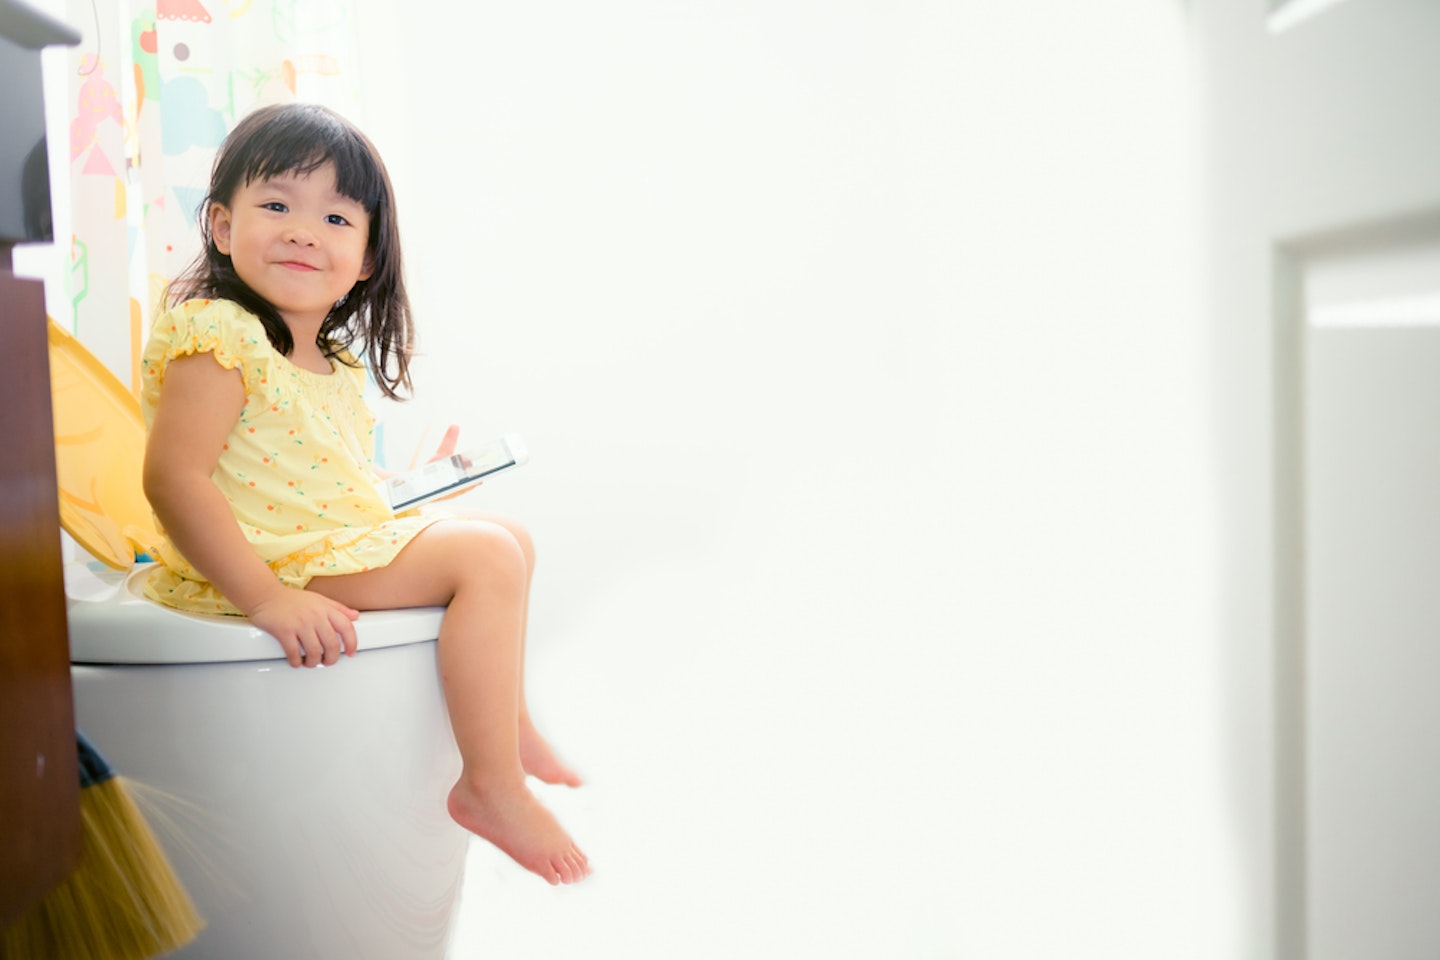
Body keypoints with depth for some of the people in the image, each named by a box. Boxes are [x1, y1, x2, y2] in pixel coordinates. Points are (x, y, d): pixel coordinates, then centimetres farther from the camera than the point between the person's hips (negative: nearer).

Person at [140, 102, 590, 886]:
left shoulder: (337, 362, 13)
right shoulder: (215, 337, -16)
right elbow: (173, 478, -24)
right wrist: (266, 598, -29)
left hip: (341, 548, 10)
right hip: (275, 561, -10)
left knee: (503, 536, 17)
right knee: (487, 557, -19)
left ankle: (506, 719, 26)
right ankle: (491, 786, -14)